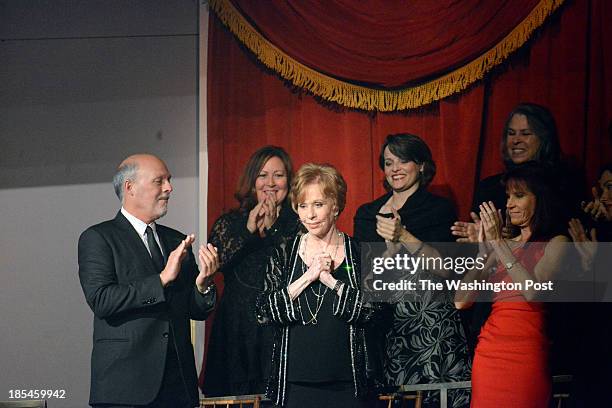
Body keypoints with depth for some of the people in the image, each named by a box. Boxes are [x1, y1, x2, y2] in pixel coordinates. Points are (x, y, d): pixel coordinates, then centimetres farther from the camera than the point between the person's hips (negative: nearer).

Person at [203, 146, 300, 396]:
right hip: (238, 326, 2)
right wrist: (248, 230, -13)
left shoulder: (299, 222, 7)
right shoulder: (229, 223, 11)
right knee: (237, 397, 0)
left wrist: (271, 230, -11)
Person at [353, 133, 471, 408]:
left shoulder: (439, 208, 4)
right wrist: (390, 246, -6)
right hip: (381, 321, 3)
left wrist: (404, 237, -16)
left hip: (429, 320, -3)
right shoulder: (367, 214, 16)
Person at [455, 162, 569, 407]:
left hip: (525, 350, -5)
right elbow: (461, 302, 7)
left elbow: (533, 292, -18)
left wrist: (498, 242, -12)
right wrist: (483, 249, -1)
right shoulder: (503, 247, 16)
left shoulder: (555, 243, 1)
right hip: (488, 349, 5)